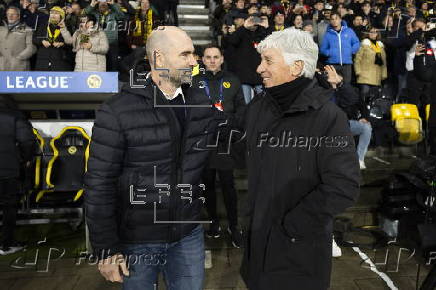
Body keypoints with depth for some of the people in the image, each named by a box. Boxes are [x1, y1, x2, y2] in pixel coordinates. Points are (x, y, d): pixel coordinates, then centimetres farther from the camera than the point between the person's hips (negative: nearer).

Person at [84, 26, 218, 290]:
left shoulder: (202, 103, -1)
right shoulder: (118, 111, -15)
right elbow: (100, 184, -14)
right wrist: (107, 250, -11)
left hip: (189, 236, 4)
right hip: (137, 240, -3)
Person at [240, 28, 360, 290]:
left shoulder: (329, 117, -17)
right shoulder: (258, 108, 2)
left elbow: (343, 187, -22)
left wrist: (291, 224, -18)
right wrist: (249, 216, 3)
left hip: (302, 248, -5)